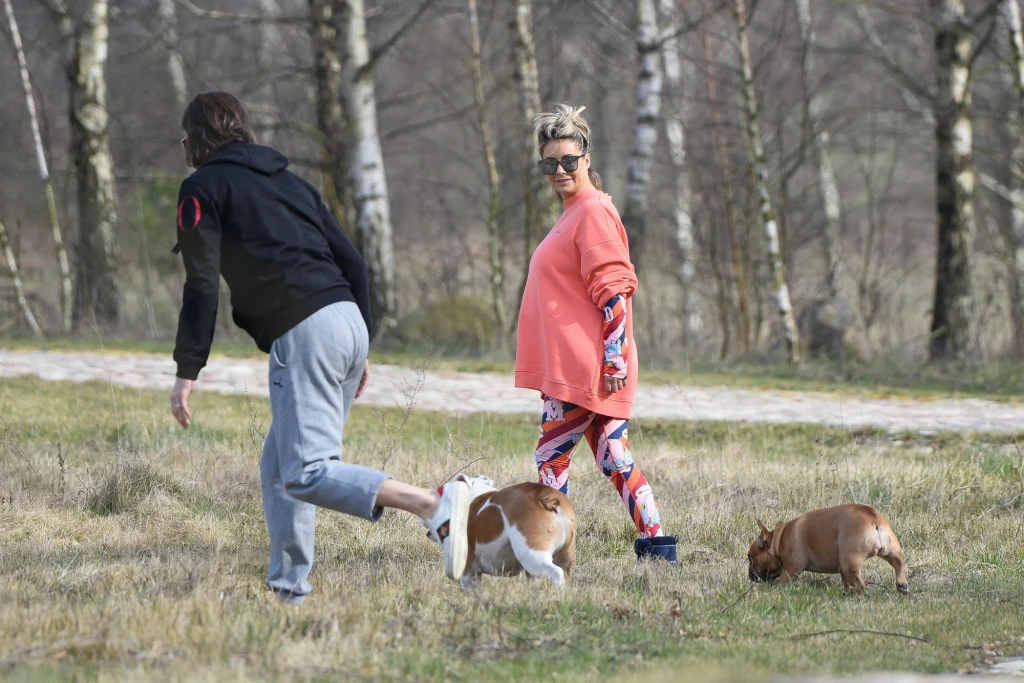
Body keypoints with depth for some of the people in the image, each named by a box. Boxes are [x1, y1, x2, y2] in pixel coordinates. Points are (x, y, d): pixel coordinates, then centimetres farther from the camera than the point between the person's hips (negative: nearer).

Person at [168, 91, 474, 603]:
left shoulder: (204, 187, 6)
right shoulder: (289, 181, 26)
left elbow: (202, 288, -5)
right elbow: (352, 263, 21)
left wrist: (187, 373, -2)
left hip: (302, 334, -8)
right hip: (349, 321, 8)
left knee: (306, 473, -15)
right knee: (280, 466, 17)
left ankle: (433, 506, -32)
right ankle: (288, 586, 14)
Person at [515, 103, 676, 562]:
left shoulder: (594, 211, -12)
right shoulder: (573, 213, 18)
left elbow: (613, 290, -18)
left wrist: (614, 358, -21)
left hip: (587, 367, -10)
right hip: (571, 365, 10)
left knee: (552, 454, -4)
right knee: (612, 456, 9)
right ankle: (655, 542, 8)